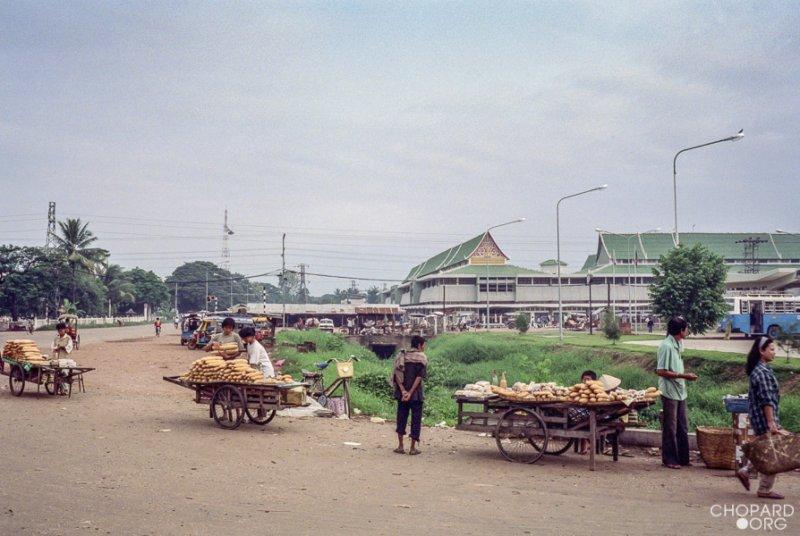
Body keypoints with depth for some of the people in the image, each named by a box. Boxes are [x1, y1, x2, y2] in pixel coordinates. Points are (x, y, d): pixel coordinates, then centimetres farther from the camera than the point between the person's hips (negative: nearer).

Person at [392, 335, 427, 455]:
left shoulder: (402, 356, 7)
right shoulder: (422, 357, -4)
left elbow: (396, 374, -3)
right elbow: (420, 377, -13)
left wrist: (403, 390, -9)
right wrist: (410, 393, -14)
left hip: (402, 393, 4)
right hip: (416, 394, -4)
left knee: (401, 418, 12)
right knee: (416, 418, 5)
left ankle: (400, 446, 14)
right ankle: (413, 448, 6)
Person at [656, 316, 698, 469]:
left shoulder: (677, 345, 11)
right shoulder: (666, 346, -17)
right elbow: (661, 371, -20)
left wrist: (686, 376, 8)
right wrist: (684, 375, -19)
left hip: (680, 392, 9)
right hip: (670, 393, -9)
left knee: (682, 427, 14)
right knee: (670, 428, 0)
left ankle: (683, 458, 22)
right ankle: (669, 459, 9)